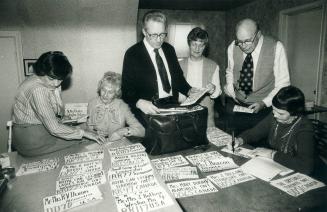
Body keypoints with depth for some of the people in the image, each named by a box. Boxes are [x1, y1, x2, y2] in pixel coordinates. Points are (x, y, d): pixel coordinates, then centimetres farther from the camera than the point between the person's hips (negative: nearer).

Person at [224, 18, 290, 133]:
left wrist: (264, 103, -17)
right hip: (236, 104, 2)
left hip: (263, 108, -2)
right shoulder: (232, 48, -3)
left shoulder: (276, 47, -12)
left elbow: (283, 84, -6)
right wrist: (230, 91, -3)